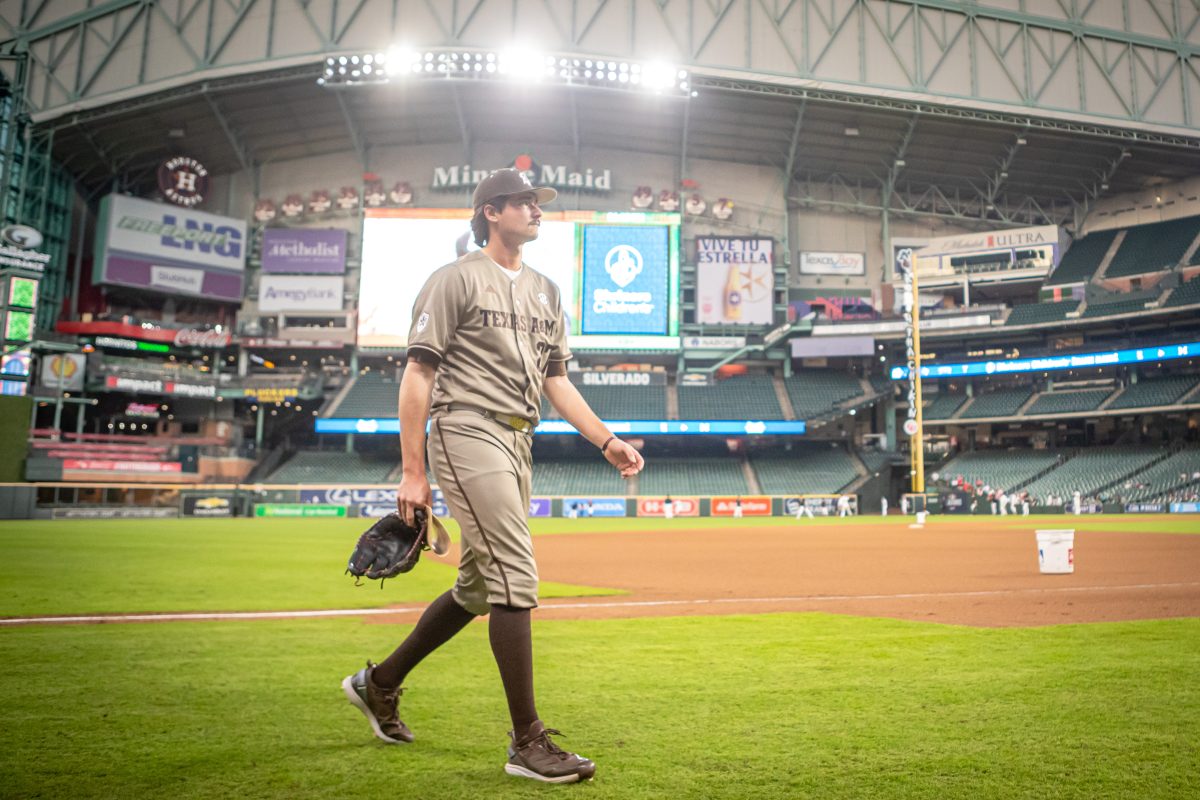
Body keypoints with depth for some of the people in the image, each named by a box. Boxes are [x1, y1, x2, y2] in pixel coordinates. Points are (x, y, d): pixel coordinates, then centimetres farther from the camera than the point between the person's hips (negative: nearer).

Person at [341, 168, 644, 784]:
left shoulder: (545, 291, 19)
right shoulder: (456, 279, -3)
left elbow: (557, 381, 18)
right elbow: (417, 375, -7)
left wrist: (606, 440, 5)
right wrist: (412, 473, -13)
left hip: (516, 444, 8)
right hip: (469, 433, -8)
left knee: (479, 589, 14)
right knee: (515, 579, -12)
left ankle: (381, 683, 32)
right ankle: (528, 743, -3)